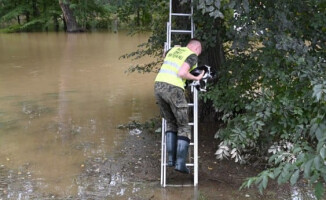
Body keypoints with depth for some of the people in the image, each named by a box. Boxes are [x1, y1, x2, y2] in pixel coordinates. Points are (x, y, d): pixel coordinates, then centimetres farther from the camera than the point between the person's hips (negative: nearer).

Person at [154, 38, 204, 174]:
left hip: (158, 85, 6)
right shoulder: (192, 56, 2)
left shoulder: (175, 48, 22)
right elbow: (182, 73, -13)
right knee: (184, 127, 7)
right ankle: (180, 163, -1)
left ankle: (171, 158, 13)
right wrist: (196, 78, 2)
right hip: (174, 89, -6)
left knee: (171, 123, 20)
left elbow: (164, 57, 43)